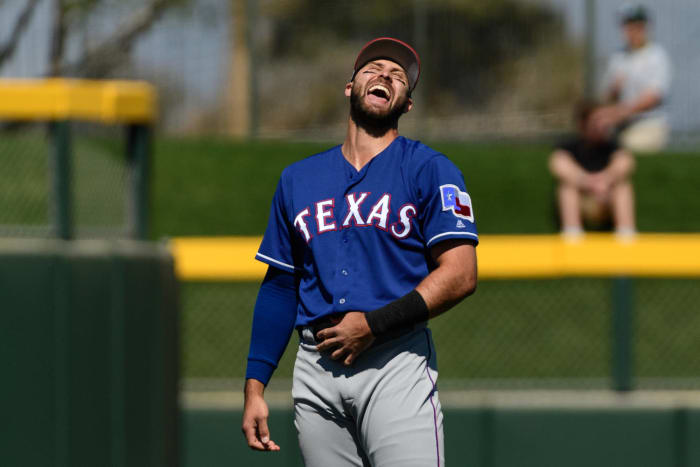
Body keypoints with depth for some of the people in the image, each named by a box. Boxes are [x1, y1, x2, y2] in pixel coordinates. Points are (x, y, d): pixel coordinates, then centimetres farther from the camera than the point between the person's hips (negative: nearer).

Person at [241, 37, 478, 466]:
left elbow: (460, 275, -5)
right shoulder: (298, 178, 19)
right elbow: (279, 286, 19)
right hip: (317, 365, 4)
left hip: (397, 361, -4)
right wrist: (255, 386, 11)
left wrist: (374, 324, -12)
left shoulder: (430, 169, 5)